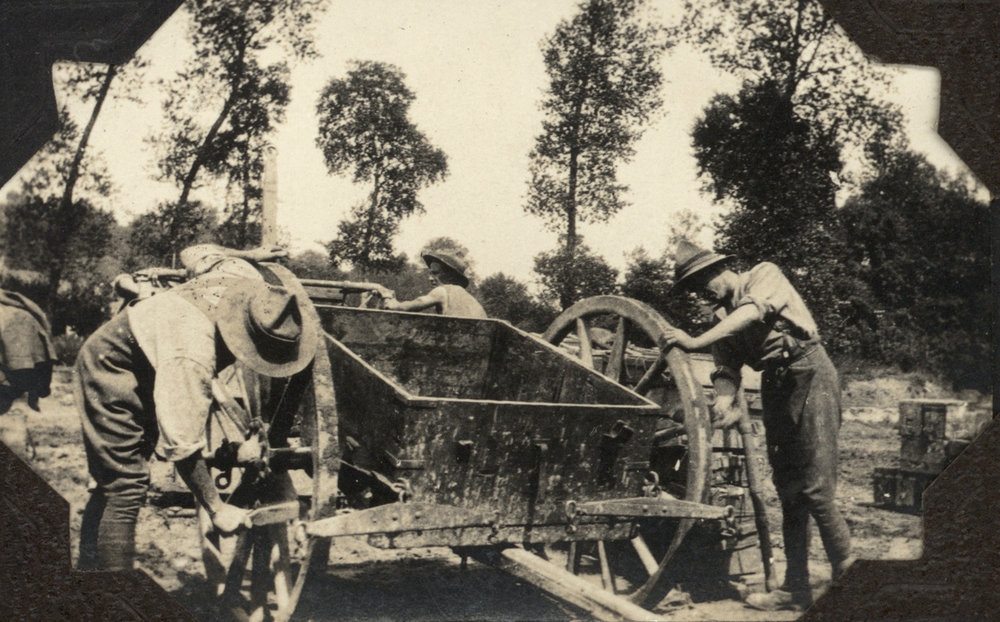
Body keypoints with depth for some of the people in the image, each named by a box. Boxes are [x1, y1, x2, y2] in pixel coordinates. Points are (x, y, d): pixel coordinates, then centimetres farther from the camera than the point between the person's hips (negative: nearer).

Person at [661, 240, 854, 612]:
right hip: (775, 385, 7)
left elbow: (752, 312, -26)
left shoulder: (765, 275, -4)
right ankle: (795, 588, 13)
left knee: (814, 489, -12)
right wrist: (725, 401, -23)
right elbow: (726, 368, -1)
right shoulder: (723, 318, 13)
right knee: (789, 492, 8)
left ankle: (848, 576, 4)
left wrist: (696, 341, -34)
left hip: (809, 374, -7)